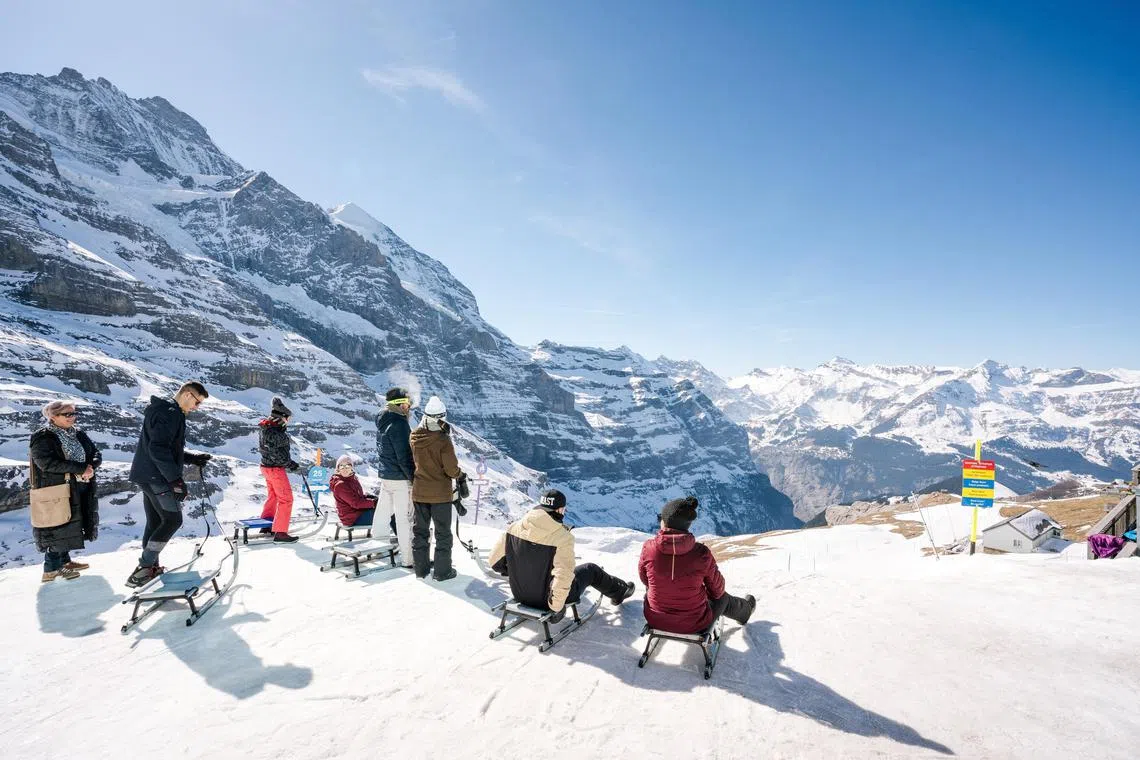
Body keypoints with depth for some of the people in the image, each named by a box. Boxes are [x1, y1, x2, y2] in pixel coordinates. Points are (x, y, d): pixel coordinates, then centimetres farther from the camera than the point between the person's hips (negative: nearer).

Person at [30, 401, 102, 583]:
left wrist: (91, 466, -13)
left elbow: (96, 453, 9)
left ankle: (64, 560, 29)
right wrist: (80, 468, -23)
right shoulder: (42, 438, -10)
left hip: (81, 490, 7)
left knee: (68, 527, 15)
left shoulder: (79, 435, 11)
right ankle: (51, 569, 8)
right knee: (58, 527, -2)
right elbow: (48, 463, -23)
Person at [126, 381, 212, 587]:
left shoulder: (170, 412, 18)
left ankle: (149, 567, 18)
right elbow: (158, 449, -24)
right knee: (173, 519, -6)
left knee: (155, 521, 13)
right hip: (157, 477, -10)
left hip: (149, 476, 10)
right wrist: (175, 479, -25)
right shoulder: (169, 413, -16)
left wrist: (193, 458, 14)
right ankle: (145, 566, -5)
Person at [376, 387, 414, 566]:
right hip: (401, 479, -9)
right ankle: (408, 558, 4)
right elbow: (404, 457, -20)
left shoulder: (383, 422, 10)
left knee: (383, 512, 19)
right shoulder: (399, 424, -18)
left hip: (385, 476, 9)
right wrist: (415, 478, -14)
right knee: (405, 519, -2)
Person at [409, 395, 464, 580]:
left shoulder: (415, 436, -8)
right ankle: (442, 570, 17)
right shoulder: (443, 440, -24)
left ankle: (420, 567, 29)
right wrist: (460, 475, 1)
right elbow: (452, 470, -18)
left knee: (420, 530, 18)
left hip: (419, 492, 5)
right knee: (443, 532, 10)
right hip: (440, 494, -5)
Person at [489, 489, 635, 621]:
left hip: (519, 595, 5)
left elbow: (495, 561, -3)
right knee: (590, 569, 19)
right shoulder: (562, 537, -25)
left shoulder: (514, 527, -11)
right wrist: (556, 607, -17)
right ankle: (619, 591, 44)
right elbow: (563, 577, -32)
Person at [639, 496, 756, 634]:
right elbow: (717, 589, -6)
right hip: (694, 625, -1)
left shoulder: (648, 548, -18)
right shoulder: (702, 553, -22)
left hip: (655, 620, 1)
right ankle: (745, 610, 62)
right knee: (722, 597, 30)